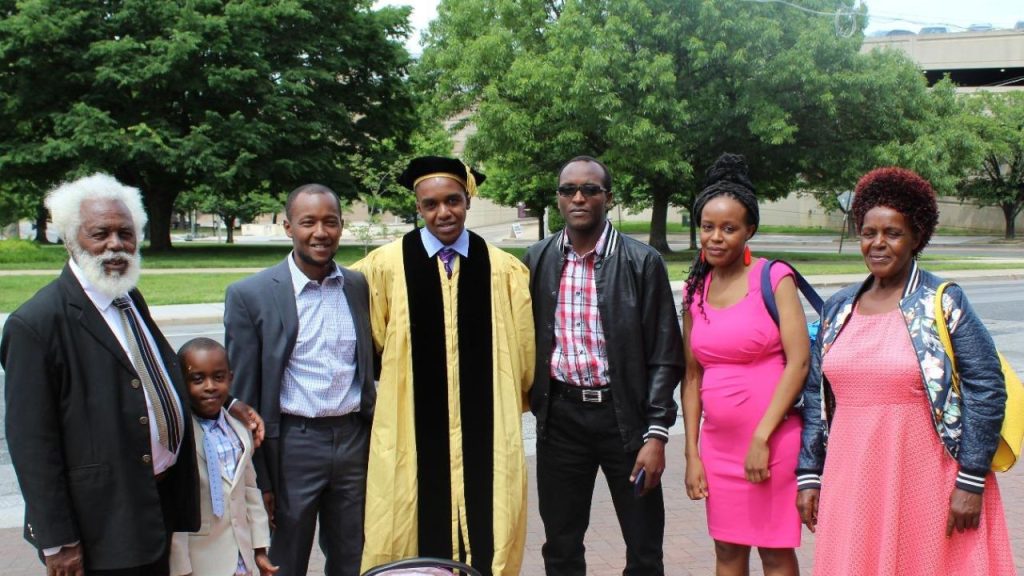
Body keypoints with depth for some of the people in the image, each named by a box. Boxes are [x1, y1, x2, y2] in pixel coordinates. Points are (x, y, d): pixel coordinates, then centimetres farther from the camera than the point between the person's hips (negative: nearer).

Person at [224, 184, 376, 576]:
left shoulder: (359, 287, 5)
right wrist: (257, 477, -6)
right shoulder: (250, 295, -7)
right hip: (292, 446, -3)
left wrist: (376, 440, 12)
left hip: (354, 440, 4)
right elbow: (243, 394, -5)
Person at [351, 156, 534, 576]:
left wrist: (518, 400, 17)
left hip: (485, 433, 1)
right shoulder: (386, 265, -2)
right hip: (414, 431, -1)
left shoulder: (503, 269, 1)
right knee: (418, 540, 7)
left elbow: (524, 347, 11)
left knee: (485, 539, 7)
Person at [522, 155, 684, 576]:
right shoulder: (537, 260, 4)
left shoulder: (643, 262, -5)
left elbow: (664, 355, -5)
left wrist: (656, 434, -10)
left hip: (624, 414, -2)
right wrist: (531, 403, 4)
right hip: (560, 416, 3)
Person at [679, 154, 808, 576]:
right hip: (717, 442, 5)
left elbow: (799, 361, -13)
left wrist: (762, 437, -17)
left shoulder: (774, 278, -6)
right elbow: (692, 376, 9)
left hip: (773, 440, -4)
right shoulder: (695, 291, 8)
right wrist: (692, 454, 5)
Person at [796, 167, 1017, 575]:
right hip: (851, 484, 4)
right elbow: (815, 395, 13)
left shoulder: (943, 303, -4)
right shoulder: (839, 308, 9)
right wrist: (809, 475, 9)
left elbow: (986, 389, -7)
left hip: (924, 481, -4)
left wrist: (971, 481, -11)